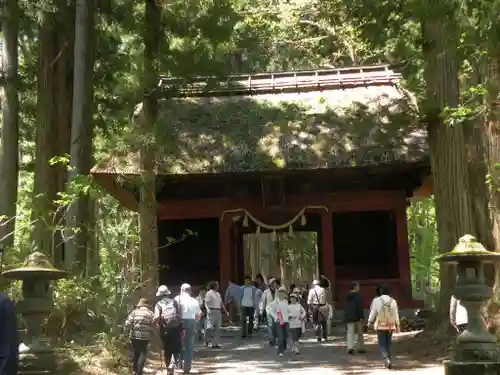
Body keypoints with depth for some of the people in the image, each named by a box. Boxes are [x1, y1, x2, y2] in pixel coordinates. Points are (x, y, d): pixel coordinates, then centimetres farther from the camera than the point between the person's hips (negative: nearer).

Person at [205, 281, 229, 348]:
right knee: (210, 327, -11)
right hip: (212, 311, -8)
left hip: (218, 312, 8)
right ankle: (207, 340, 10)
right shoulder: (209, 293, -5)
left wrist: (225, 311, 19)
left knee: (217, 328, 5)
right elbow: (206, 302, -14)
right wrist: (208, 310, -31)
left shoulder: (218, 294, 19)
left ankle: (215, 344, 9)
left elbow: (221, 303, 23)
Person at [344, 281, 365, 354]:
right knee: (359, 332, 10)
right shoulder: (358, 295, -13)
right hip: (357, 316, -5)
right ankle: (360, 348, 17)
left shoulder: (348, 296, 8)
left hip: (348, 316, 5)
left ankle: (350, 347, -13)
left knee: (350, 332, 2)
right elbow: (360, 307, -18)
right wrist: (361, 317, -18)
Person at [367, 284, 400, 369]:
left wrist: (370, 322, 13)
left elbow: (373, 312, -2)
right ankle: (389, 362, 16)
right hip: (390, 326, 3)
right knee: (388, 344, 15)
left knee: (382, 344, 4)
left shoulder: (376, 300, -8)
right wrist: (397, 326, 9)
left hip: (380, 326, -2)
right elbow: (396, 314, 0)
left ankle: (386, 359, -19)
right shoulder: (393, 301, -2)